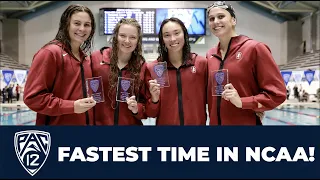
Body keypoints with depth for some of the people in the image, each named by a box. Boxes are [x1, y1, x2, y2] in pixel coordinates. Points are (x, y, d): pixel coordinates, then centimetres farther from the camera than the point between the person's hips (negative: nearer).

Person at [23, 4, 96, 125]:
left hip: (85, 122, 7)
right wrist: (72, 106, -21)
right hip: (57, 123, -7)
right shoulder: (50, 52, -12)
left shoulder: (86, 59, 10)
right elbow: (32, 97, -16)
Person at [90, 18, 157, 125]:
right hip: (99, 122, -1)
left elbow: (147, 105, 2)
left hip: (131, 123, 1)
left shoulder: (142, 67, -4)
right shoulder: (96, 58, -8)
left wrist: (137, 109, -16)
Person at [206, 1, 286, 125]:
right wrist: (212, 120, 1)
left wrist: (242, 102, -19)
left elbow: (277, 93, -12)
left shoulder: (255, 48, -10)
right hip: (215, 122, 5)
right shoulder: (209, 55, 4)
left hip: (248, 123, -5)